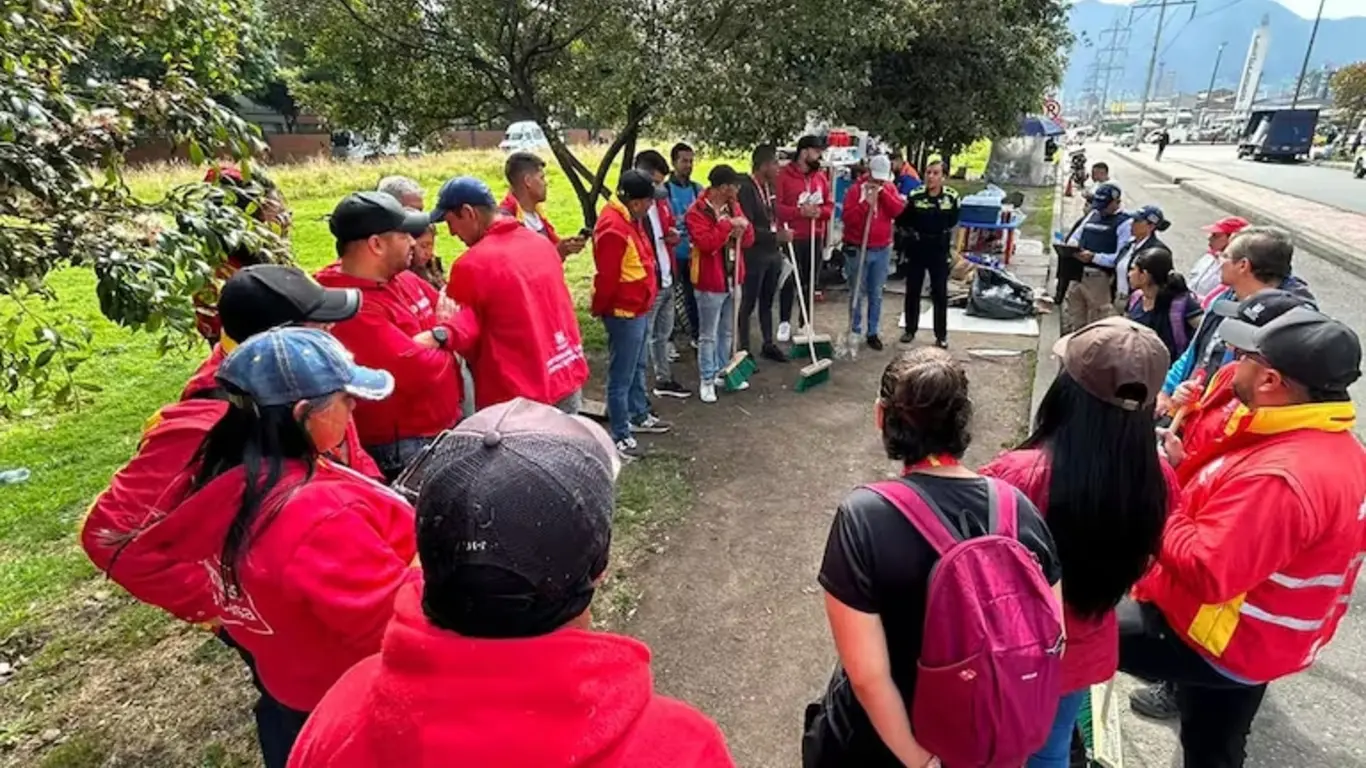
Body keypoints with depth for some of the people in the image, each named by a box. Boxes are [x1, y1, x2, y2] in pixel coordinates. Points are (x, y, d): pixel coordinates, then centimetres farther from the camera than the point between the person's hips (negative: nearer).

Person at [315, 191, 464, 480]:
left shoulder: (403, 278, 5)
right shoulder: (350, 307, -24)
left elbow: (463, 318, 8)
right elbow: (421, 371, -28)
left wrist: (438, 334, -14)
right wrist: (444, 349, -7)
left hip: (450, 425, 9)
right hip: (404, 447, -9)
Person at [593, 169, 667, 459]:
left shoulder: (630, 219, 8)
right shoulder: (614, 228, -25)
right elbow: (607, 278, -22)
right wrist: (601, 310, -10)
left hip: (639, 308, 10)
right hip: (624, 313, -10)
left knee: (637, 367, 23)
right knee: (621, 375, 0)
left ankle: (639, 415, 40)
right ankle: (620, 435, 11)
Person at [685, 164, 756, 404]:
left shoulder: (732, 206, 8)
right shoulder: (697, 212, -15)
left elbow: (748, 240, 10)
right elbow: (706, 243, -27)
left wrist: (744, 227, -12)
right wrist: (728, 224, -25)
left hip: (733, 279, 7)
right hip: (710, 283, -7)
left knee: (727, 332, 18)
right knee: (708, 336, 2)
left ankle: (722, 373, 31)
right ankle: (707, 380, 12)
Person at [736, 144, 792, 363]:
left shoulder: (769, 185, 7)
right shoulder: (745, 188, -18)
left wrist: (781, 235, 7)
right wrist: (776, 236, -22)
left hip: (773, 253, 8)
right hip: (754, 255, -8)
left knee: (767, 302, 17)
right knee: (748, 304, 3)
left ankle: (768, 345, 29)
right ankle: (744, 350, 13)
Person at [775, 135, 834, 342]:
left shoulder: (821, 176, 9)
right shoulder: (784, 175, -8)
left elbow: (830, 205, 12)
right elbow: (775, 206, -13)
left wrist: (819, 211, -10)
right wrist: (800, 211, -21)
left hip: (815, 238, 5)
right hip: (791, 237, -5)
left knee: (810, 282, 9)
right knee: (789, 281, 1)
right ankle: (784, 323, 12)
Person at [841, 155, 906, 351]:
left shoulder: (889, 188, 8)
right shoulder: (856, 189, -7)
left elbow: (899, 210, -8)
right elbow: (848, 218, -16)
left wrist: (882, 192, -15)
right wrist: (866, 203, -26)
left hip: (882, 250, 4)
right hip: (858, 249, -4)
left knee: (876, 294, 8)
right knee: (858, 293, 3)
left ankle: (873, 332, 15)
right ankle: (855, 332, 13)